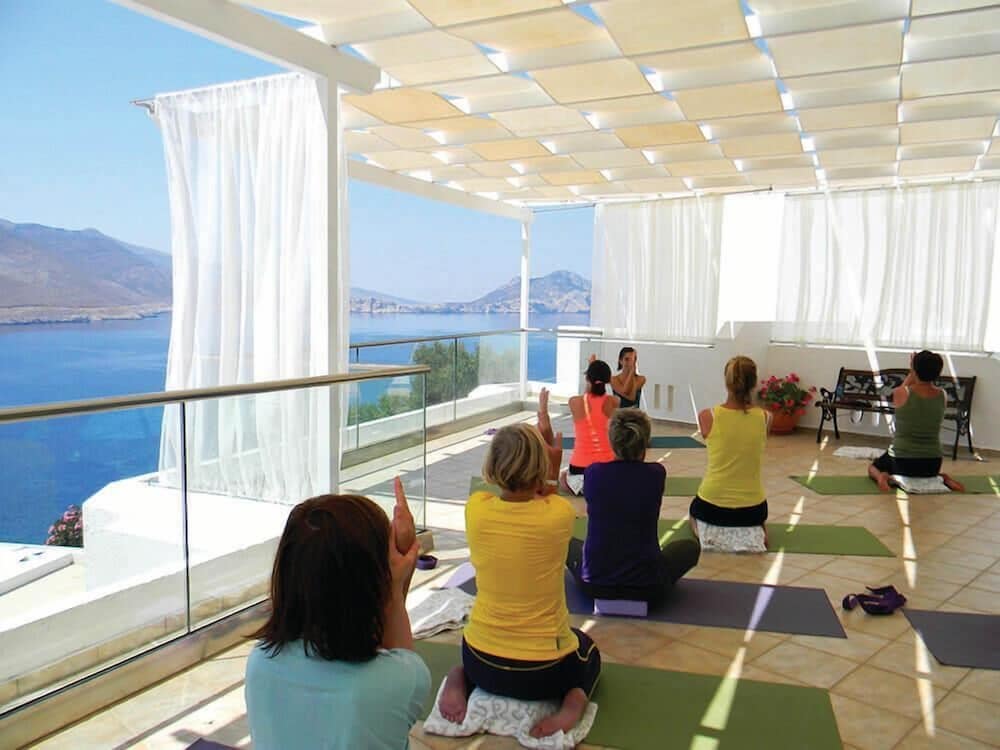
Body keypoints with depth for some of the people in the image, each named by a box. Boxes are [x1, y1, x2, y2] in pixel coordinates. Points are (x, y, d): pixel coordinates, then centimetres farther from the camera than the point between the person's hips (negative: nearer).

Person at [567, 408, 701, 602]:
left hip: (595, 583, 1)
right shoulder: (656, 474, -9)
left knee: (569, 543, 33)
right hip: (647, 586, 0)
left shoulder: (593, 473, -7)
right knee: (691, 546, 27)